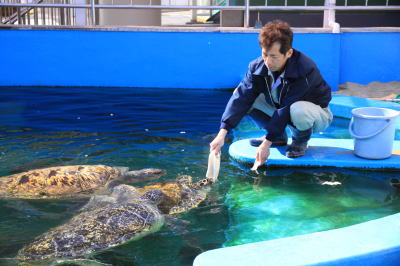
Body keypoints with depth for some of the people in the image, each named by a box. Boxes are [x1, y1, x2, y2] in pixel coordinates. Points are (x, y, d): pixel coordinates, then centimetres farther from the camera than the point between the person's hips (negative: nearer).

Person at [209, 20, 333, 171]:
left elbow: (287, 109, -34)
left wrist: (267, 143, -34)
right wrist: (222, 134, -34)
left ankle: (300, 141, -5)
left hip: (317, 115, -6)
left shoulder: (305, 70, -33)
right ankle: (279, 137, 3)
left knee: (298, 110, -42)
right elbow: (241, 97, -24)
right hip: (281, 110, 6)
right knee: (246, 96, -13)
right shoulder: (257, 67, -16)